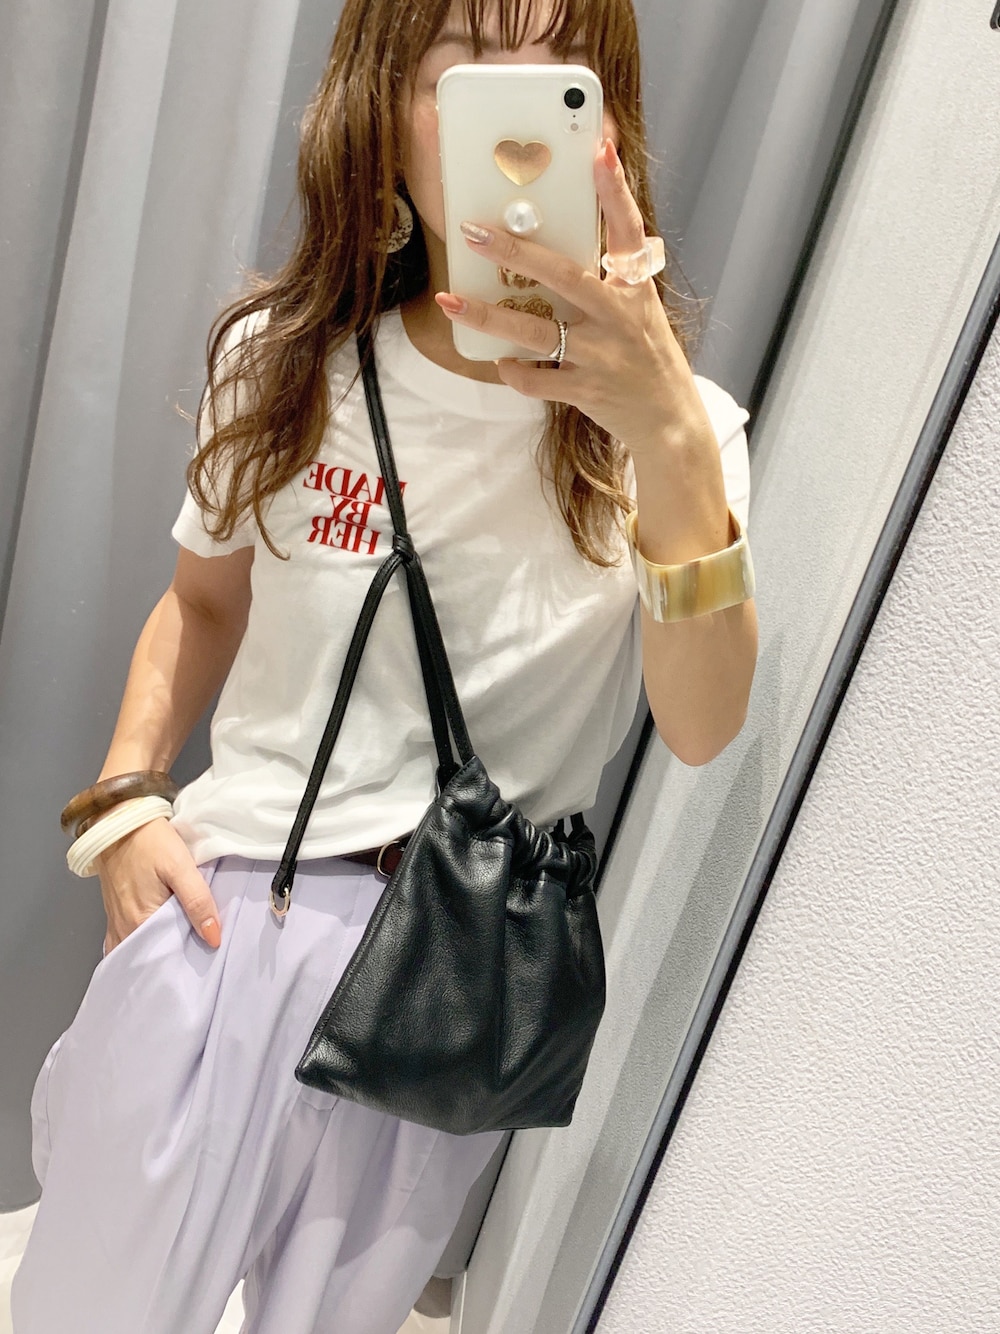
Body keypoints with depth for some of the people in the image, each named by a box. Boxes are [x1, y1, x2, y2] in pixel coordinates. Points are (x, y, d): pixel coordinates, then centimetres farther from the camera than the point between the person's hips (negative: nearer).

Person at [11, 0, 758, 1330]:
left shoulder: (669, 423, -7)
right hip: (222, 907, 1)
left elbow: (701, 729, -20)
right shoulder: (282, 360, -2)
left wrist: (670, 443, -35)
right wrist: (124, 799, -2)